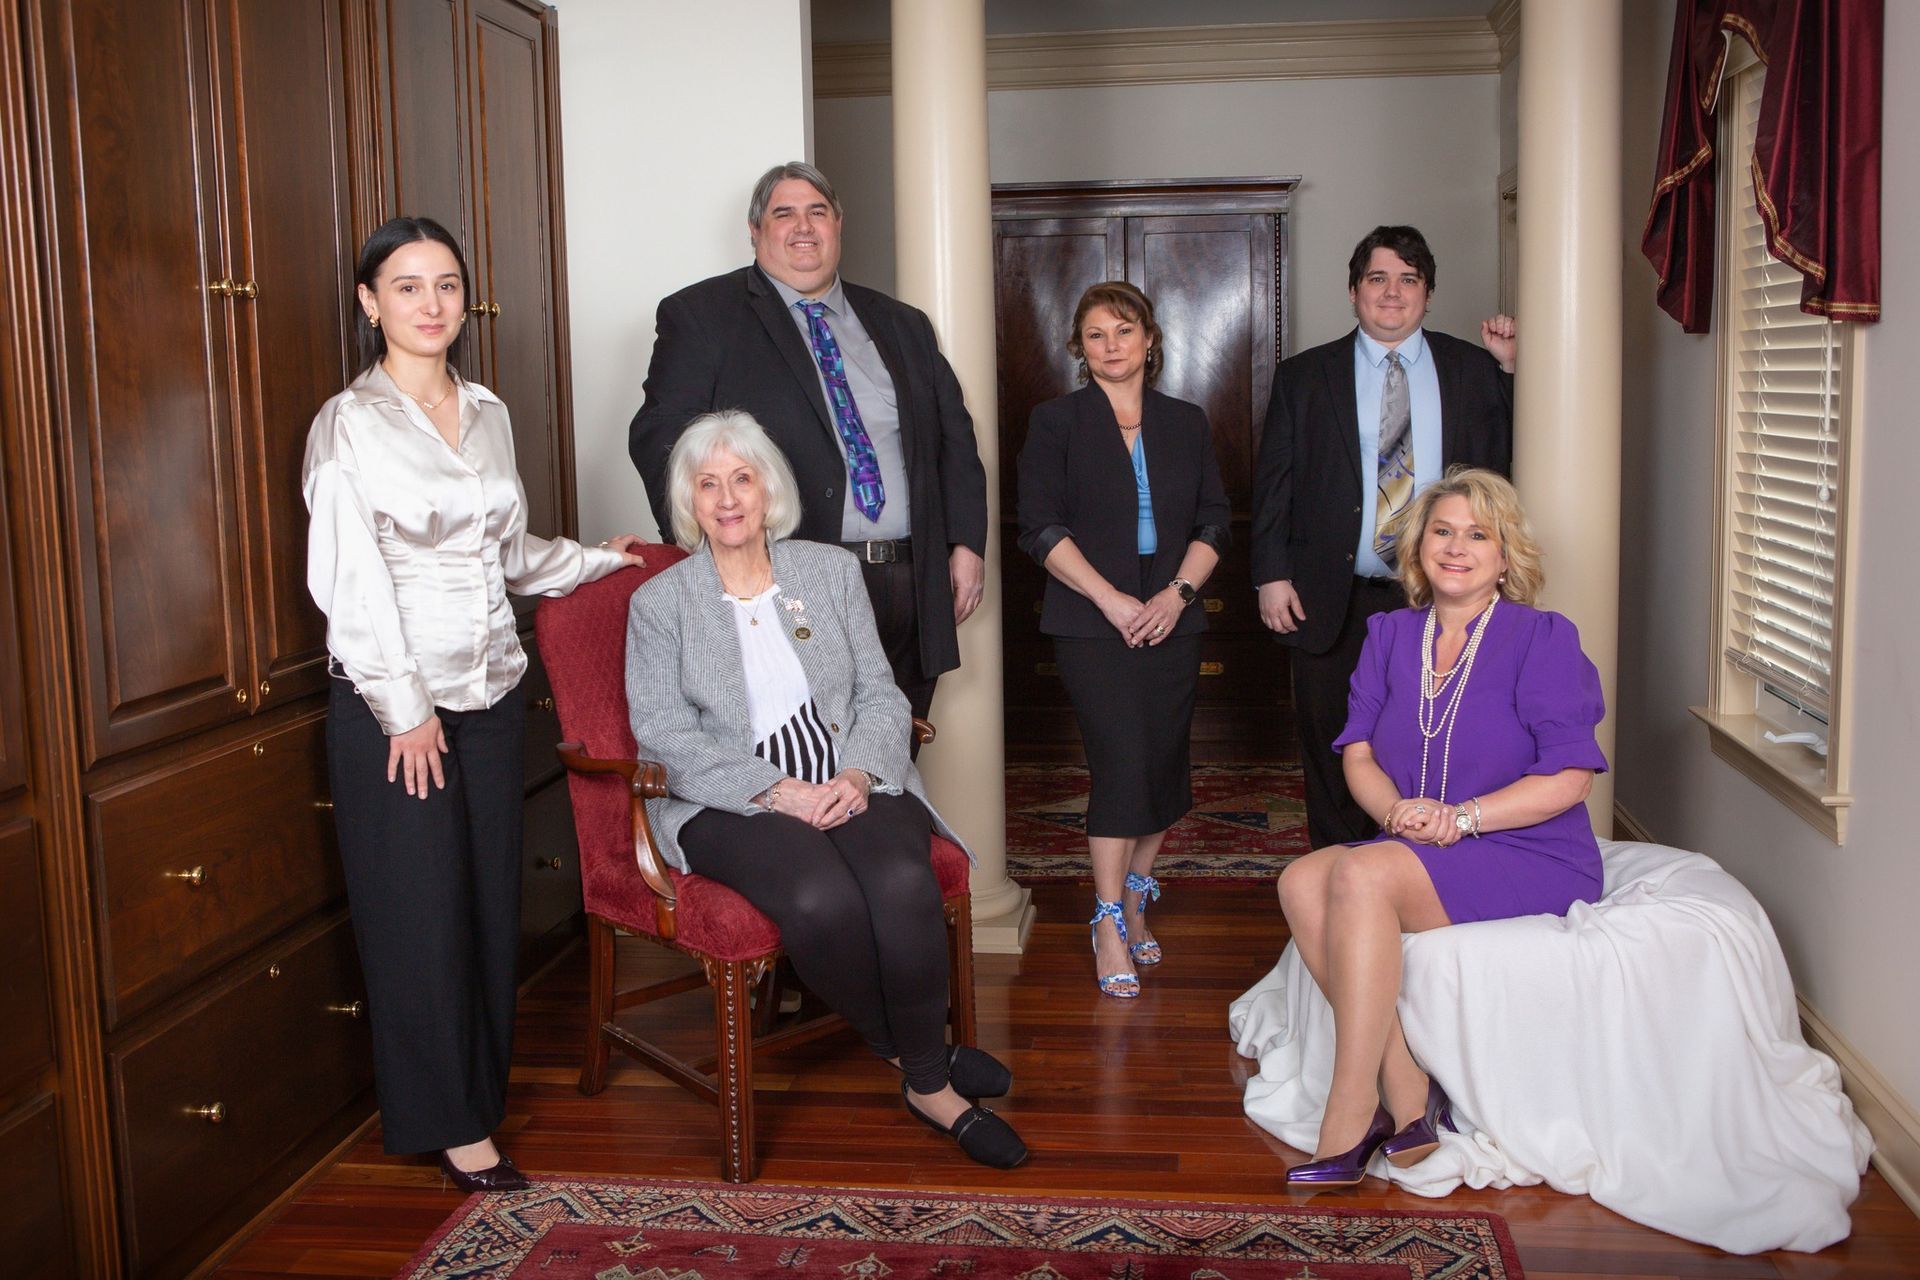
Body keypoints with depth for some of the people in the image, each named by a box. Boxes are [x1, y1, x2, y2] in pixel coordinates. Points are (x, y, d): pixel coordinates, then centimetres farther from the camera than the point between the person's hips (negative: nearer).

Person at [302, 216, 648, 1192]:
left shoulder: (487, 413, 10)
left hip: (490, 692, 6)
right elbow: (348, 580, -12)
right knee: (421, 916, 1)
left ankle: (482, 1088, 26)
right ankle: (450, 1122, 14)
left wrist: (596, 559, 26)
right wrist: (405, 709, -14)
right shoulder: (349, 424, -8)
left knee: (493, 903, 10)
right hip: (394, 706, -5)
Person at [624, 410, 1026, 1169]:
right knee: (822, 898, -33)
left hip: (849, 785, 2)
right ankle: (914, 1053, -6)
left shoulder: (832, 571, 15)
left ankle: (928, 1080, -10)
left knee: (904, 884, -30)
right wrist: (778, 791, -16)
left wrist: (858, 775, -11)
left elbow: (881, 695, 11)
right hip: (734, 805, -2)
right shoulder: (659, 603, 7)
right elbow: (664, 737, -4)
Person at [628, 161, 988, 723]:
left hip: (912, 589, 5)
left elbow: (954, 438, 19)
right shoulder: (701, 316, 3)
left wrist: (967, 544, 7)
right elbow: (660, 439, -6)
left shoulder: (903, 326, 19)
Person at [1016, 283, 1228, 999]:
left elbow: (1213, 522, 10)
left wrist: (1178, 591, -6)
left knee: (1164, 763, 4)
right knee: (1121, 760, -14)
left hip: (1172, 619, 4)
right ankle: (1110, 927, -7)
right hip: (1093, 620, -4)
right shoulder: (1056, 423, 3)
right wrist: (1112, 599, -13)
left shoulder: (1187, 425, 13)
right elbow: (1041, 527, -5)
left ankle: (1135, 898, 23)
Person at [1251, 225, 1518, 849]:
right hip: (1334, 602, 0)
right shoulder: (1303, 376, 6)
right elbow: (1273, 481, 3)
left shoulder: (1472, 369, 8)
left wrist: (1511, 367, -3)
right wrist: (1272, 576, -5)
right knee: (1333, 748, 8)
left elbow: (1509, 457, 3)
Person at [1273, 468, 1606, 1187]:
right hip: (1417, 857, 5)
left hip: (1530, 860, -5)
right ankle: (1409, 1101, -22)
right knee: (1303, 881, -24)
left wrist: (1460, 817, -19)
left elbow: (1568, 777, -9)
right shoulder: (1390, 636, 13)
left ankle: (1348, 1121, -27)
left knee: (1361, 874, -31)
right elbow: (1358, 754, 7)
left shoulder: (1543, 638, -2)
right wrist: (1397, 812, -15)